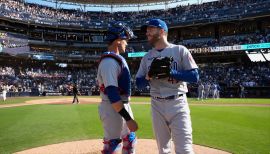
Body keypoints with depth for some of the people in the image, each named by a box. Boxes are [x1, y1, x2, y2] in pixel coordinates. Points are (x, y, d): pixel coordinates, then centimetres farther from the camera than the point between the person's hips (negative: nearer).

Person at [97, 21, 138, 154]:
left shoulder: (117, 58, 12)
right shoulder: (109, 61, -20)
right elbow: (112, 93, -28)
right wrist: (128, 118, -29)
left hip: (123, 105, 10)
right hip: (113, 109, -10)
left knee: (130, 140, 22)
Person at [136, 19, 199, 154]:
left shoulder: (180, 50, 0)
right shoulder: (146, 57, 12)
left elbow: (195, 76, -7)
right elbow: (139, 84, 11)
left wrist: (169, 72, -18)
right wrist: (148, 77, -10)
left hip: (178, 104, -4)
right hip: (157, 106, 4)